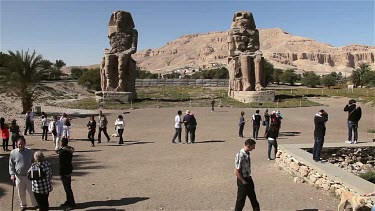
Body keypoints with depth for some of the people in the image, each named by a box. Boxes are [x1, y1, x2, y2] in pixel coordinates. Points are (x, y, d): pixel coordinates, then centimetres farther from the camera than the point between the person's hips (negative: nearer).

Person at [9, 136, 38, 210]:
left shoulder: (30, 152, -5)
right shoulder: (13, 153, -4)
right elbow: (11, 165, 3)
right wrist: (12, 174, -7)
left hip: (29, 176, -1)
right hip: (19, 177, 1)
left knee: (32, 192, 5)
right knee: (21, 193, 14)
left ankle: (36, 205, 21)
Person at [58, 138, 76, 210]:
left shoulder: (62, 152, -22)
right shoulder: (70, 150, 4)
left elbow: (61, 164, -20)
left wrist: (60, 174, -14)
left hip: (65, 172, -9)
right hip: (69, 170, 9)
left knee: (67, 188, -2)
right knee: (67, 187, 19)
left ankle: (72, 204, 5)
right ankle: (68, 201, 31)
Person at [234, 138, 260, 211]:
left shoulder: (247, 154, 0)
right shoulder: (240, 156, -28)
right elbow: (237, 172, -25)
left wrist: (249, 179, 12)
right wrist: (244, 181, -15)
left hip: (248, 178, 9)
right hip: (243, 180, -8)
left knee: (253, 197, 22)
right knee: (241, 200, 8)